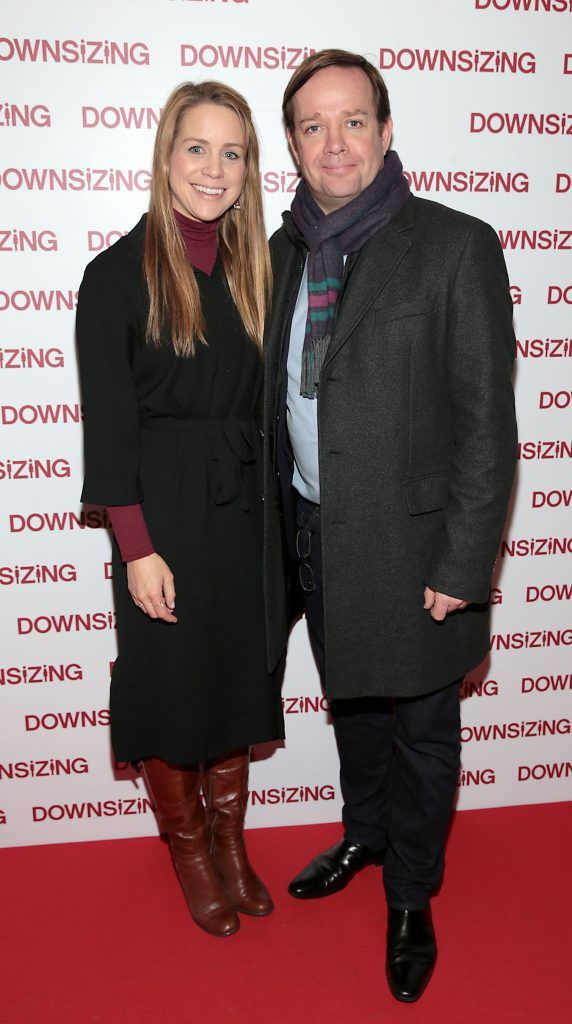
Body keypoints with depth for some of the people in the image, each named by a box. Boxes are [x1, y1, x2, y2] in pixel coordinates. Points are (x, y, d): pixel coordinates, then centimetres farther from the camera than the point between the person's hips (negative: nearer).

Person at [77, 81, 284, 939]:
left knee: (239, 674, 15)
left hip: (246, 510, 5)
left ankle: (232, 843, 35)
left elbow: (262, 405, 9)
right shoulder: (119, 275, -8)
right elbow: (108, 426, -10)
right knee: (172, 681, 9)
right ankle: (190, 851, 32)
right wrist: (137, 549, -13)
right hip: (166, 514, -5)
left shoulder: (251, 270, 7)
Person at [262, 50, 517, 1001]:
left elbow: (487, 423, -13)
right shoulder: (284, 252, 5)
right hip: (311, 532, 5)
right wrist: (279, 527, 6)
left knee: (421, 733, 12)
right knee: (352, 706, 24)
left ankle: (411, 898, 35)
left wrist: (461, 566, -16)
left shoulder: (456, 246, -12)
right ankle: (365, 834, 50)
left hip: (408, 545, -5)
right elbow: (277, 400, 9)